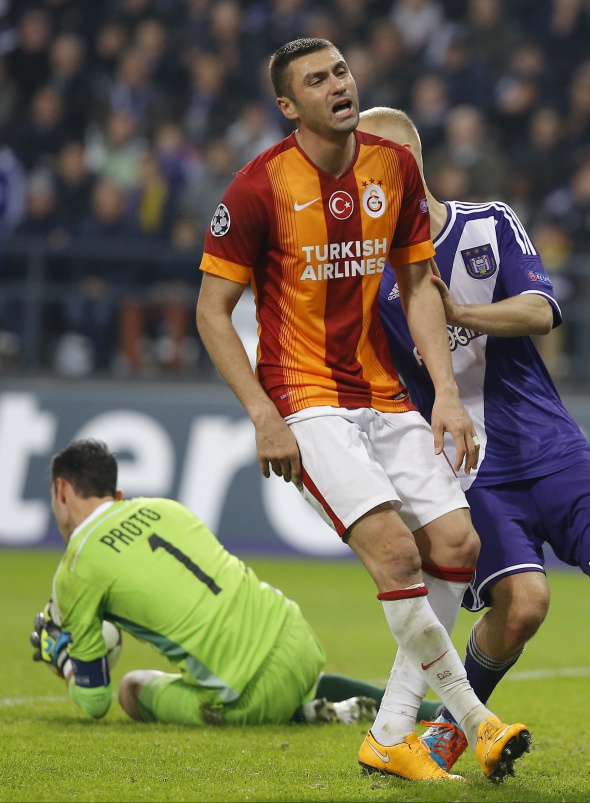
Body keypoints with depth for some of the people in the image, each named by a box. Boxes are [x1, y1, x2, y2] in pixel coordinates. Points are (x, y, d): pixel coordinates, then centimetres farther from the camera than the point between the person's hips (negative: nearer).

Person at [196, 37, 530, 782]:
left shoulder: (395, 167, 4)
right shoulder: (260, 186, -11)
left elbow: (418, 285, 12)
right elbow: (212, 312, -6)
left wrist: (446, 392, 2)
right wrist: (264, 418, -14)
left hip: (385, 397, 6)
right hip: (305, 402, -6)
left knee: (456, 541, -5)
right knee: (394, 546, -21)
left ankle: (391, 734, 5)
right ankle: (471, 715, -5)